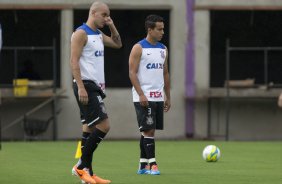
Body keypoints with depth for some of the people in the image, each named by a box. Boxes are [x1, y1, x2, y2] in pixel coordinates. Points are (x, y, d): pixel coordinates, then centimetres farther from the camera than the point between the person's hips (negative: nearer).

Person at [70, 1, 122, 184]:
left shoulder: (98, 35, 17)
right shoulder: (81, 33, -10)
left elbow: (118, 44, 29)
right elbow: (74, 61, -16)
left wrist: (112, 27, 13)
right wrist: (80, 87, -23)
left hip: (96, 87, 9)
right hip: (86, 86, -9)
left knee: (89, 128, 8)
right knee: (104, 125, -14)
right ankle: (81, 166, -8)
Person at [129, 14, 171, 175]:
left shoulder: (163, 49, 14)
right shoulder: (139, 48, -6)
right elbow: (132, 73, -11)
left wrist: (168, 97, 15)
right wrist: (141, 94, -19)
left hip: (158, 97, 7)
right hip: (143, 97, -7)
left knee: (150, 131, 8)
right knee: (148, 130, -10)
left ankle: (143, 165, 12)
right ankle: (152, 164, -10)